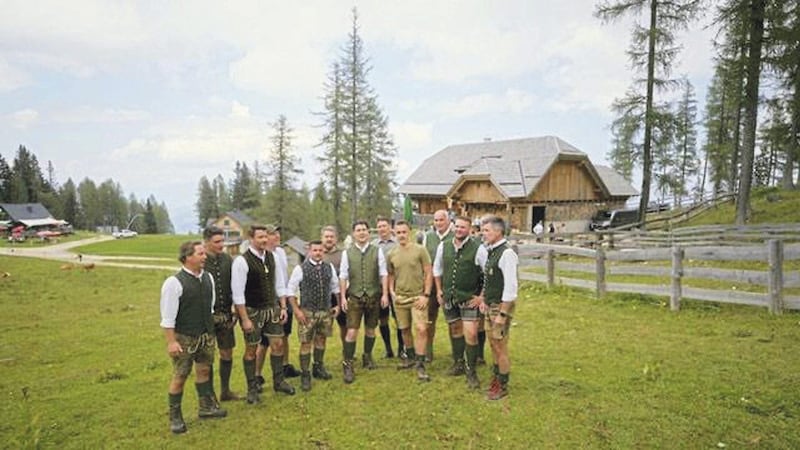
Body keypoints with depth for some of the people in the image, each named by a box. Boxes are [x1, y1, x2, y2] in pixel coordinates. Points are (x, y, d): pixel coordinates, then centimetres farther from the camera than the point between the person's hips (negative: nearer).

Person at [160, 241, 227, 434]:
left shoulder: (208, 278, 1)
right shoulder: (174, 282, -18)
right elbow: (167, 316, -16)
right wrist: (171, 342, -16)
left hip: (206, 335, 6)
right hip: (185, 338, -6)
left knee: (204, 370, 18)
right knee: (180, 377, 5)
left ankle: (206, 407, 34)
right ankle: (175, 416, 21)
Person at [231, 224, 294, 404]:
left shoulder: (272, 257, 0)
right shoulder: (242, 261, -17)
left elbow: (279, 283, 9)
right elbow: (238, 293, -17)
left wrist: (283, 307, 5)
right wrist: (245, 319, -16)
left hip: (272, 308, 5)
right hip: (252, 311, -5)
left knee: (278, 344, 9)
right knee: (251, 349, 8)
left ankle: (278, 382, 26)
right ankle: (252, 389, 23)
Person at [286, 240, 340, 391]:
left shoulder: (329, 268, 4)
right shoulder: (300, 269, -7)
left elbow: (336, 287, 15)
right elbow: (291, 290, -5)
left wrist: (337, 305, 10)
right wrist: (297, 310, -10)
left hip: (326, 311, 4)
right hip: (307, 312, -4)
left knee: (321, 340, 16)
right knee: (306, 343, 1)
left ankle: (319, 366, 36)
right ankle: (305, 375, 13)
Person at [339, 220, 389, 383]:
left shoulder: (377, 251, 2)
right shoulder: (347, 253, 2)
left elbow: (383, 274, 3)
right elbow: (343, 276, 4)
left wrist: (385, 294, -1)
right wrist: (342, 297, -1)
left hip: (373, 296, 1)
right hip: (355, 296, -1)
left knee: (370, 329, 14)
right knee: (352, 331, -6)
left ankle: (367, 357, 34)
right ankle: (348, 365, 3)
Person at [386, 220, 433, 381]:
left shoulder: (420, 250, -6)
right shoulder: (391, 254, 5)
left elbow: (428, 273, -5)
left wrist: (426, 295, -10)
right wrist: (392, 292, 1)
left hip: (418, 296, -4)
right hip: (400, 297, 4)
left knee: (421, 329, -12)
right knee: (405, 329, 13)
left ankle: (420, 365, -2)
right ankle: (410, 357, 33)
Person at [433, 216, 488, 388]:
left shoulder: (478, 248, -14)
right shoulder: (444, 246, 1)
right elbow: (437, 269, 15)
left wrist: (482, 296, -10)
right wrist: (439, 291, 12)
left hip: (469, 298, -4)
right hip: (449, 297, 5)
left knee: (470, 334, -7)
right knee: (455, 330, 17)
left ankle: (471, 371, 10)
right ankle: (458, 364, 35)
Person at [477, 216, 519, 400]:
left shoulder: (506, 253, -20)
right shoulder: (491, 251, 8)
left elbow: (510, 287, -23)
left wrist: (502, 314, -22)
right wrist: (483, 299, 12)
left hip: (501, 306, -9)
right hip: (490, 306, 9)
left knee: (500, 346, 2)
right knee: (493, 344, 19)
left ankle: (502, 386, 18)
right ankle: (496, 377, 36)